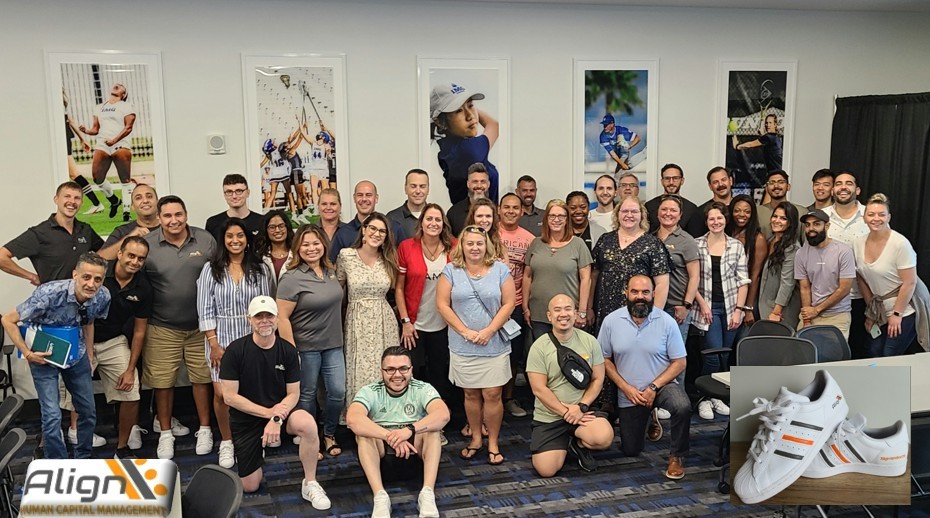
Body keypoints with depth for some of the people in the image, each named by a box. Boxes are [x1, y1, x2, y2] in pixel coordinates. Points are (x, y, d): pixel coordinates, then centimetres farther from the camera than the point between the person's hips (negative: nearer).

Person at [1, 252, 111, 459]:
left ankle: (83, 459, 34)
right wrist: (28, 354, -21)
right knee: (52, 416, -11)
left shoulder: (102, 297, -19)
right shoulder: (50, 293, -34)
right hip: (44, 356, -5)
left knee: (88, 411, 12)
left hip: (76, 355, 5)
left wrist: (89, 355, 9)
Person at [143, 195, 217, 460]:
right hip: (162, 328, -1)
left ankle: (204, 430, 25)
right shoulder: (146, 245, -6)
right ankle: (165, 433, 24)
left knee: (202, 377, 9)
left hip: (200, 325, 1)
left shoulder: (206, 240, -1)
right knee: (163, 381, 6)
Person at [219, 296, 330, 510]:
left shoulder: (288, 351, -8)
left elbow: (293, 394, -6)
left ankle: (310, 484, -14)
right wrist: (268, 412, -19)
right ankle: (260, 448, 36)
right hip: (245, 418, 0)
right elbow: (229, 396, -13)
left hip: (280, 410, 1)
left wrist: (276, 418, -25)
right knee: (249, 487, 4)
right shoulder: (235, 350, -14)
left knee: (308, 424, -34)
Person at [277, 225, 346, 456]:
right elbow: (282, 318, -16)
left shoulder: (331, 271, 5)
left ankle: (329, 434, 28)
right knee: (307, 394, 9)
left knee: (338, 392, 5)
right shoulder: (292, 279, -15)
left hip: (334, 345, 6)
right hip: (306, 348, -5)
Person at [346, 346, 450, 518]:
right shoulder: (370, 392, -11)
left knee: (433, 427, -28)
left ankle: (427, 493, -36)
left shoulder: (423, 389, -10)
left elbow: (443, 415, -29)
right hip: (380, 449, 0)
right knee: (363, 432, -29)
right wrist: (390, 437, -43)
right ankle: (380, 496, -38)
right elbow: (353, 419, -31)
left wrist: (410, 430, -45)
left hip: (415, 446, 0)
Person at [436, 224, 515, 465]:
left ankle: (493, 443, 14)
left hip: (495, 345, -1)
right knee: (471, 394, 11)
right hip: (463, 346, 1)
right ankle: (475, 438, 26)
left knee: (492, 394, 0)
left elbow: (508, 304, -2)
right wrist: (465, 331, -10)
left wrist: (488, 331, -11)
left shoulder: (500, 269, 0)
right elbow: (442, 304, -3)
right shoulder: (451, 270, 1)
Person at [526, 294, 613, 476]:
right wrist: (567, 413, -15)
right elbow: (539, 389, -11)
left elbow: (598, 379, 1)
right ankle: (564, 445, 19)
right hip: (548, 417, -1)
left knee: (604, 438, -30)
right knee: (546, 470, -15)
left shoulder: (590, 341, 0)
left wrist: (581, 407, -13)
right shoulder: (539, 347, -8)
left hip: (582, 411, 1)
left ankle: (579, 444, 7)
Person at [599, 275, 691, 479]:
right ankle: (648, 417, 42)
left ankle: (676, 456, -9)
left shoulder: (667, 322, -13)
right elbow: (604, 359, -3)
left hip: (662, 384, -2)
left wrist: (653, 387, -19)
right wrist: (626, 388, -13)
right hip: (629, 393, 2)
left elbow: (679, 363, -9)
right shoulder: (611, 321, -10)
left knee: (682, 406, -36)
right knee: (631, 451, 10)